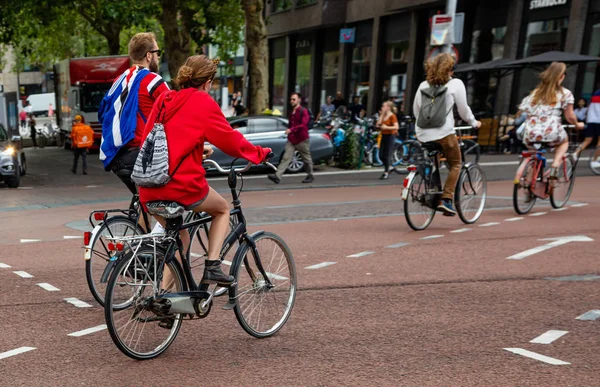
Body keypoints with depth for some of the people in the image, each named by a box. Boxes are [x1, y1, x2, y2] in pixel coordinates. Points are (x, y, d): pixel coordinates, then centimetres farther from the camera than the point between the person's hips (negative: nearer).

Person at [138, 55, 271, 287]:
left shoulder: (163, 100, 15)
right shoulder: (203, 102, -4)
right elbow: (231, 140, -2)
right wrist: (261, 154, 13)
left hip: (150, 191, 6)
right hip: (183, 184, -6)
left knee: (179, 239, 25)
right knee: (223, 209, 23)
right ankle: (212, 266, 9)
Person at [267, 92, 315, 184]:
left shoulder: (303, 111, -9)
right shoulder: (291, 112, 15)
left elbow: (303, 125, -22)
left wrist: (291, 130, -31)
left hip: (302, 140, -6)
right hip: (291, 140, 6)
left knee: (306, 159, 9)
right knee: (286, 158, -7)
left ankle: (310, 176, 26)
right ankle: (277, 176, -18)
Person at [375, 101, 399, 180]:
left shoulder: (392, 116, -10)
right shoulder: (383, 115, 11)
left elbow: (396, 127, -19)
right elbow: (378, 124, 1)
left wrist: (387, 127, -28)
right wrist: (381, 115, 1)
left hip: (390, 136, -7)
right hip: (384, 136, 7)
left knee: (387, 156, -4)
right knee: (381, 156, 6)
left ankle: (386, 173, 6)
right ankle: (387, 168, 28)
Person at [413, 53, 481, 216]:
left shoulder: (424, 85, 13)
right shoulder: (455, 84, 1)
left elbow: (416, 111, 16)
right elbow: (463, 109, 3)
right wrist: (474, 122, 20)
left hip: (423, 134, 4)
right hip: (443, 133, -4)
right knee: (455, 164, 13)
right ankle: (446, 199, 1)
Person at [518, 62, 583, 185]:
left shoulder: (535, 93, 19)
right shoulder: (565, 94, 8)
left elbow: (520, 113, 15)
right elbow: (570, 116, 9)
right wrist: (577, 125, 29)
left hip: (530, 135, 3)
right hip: (551, 133, -3)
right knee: (564, 141, 32)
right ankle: (555, 165, 4)